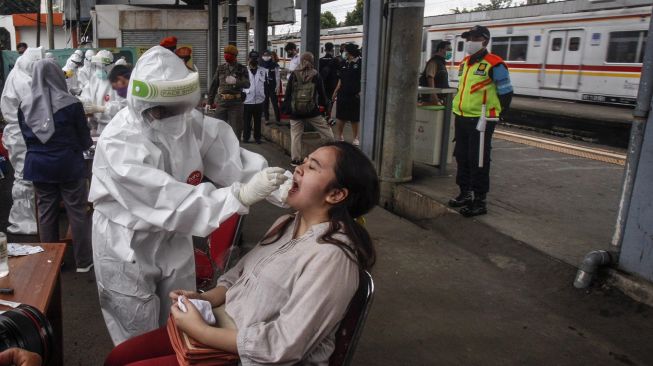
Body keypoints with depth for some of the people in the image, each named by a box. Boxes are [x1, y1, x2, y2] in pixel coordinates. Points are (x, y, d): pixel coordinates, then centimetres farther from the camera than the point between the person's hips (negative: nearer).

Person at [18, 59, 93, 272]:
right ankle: (83, 261, 11)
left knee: (46, 212, 13)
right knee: (77, 212, 4)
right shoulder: (71, 103, -12)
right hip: (68, 165, -4)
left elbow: (26, 139, 12)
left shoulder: (25, 106, 0)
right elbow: (85, 140, -2)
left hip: (38, 165, 4)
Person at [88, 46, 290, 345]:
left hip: (174, 242, 5)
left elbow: (230, 157, -12)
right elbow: (172, 202, -36)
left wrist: (283, 187, -28)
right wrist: (242, 195, -43)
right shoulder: (118, 144, -29)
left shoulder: (188, 120, -12)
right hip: (127, 252, -5)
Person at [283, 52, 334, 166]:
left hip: (295, 111, 1)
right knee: (326, 131, 11)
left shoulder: (294, 75, 0)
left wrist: (286, 108, 8)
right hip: (312, 111, -1)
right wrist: (324, 103, 23)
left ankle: (295, 159, 9)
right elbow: (322, 94, 4)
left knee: (296, 135, 7)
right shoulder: (316, 76, -1)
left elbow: (288, 93, 1)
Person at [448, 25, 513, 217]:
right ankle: (465, 193, 28)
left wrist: (493, 114, -4)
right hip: (462, 118, 8)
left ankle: (480, 201, 3)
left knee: (478, 160, -5)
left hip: (481, 120, -8)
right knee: (462, 157, 14)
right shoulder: (464, 63, 14)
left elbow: (506, 93, -8)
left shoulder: (494, 64, -10)